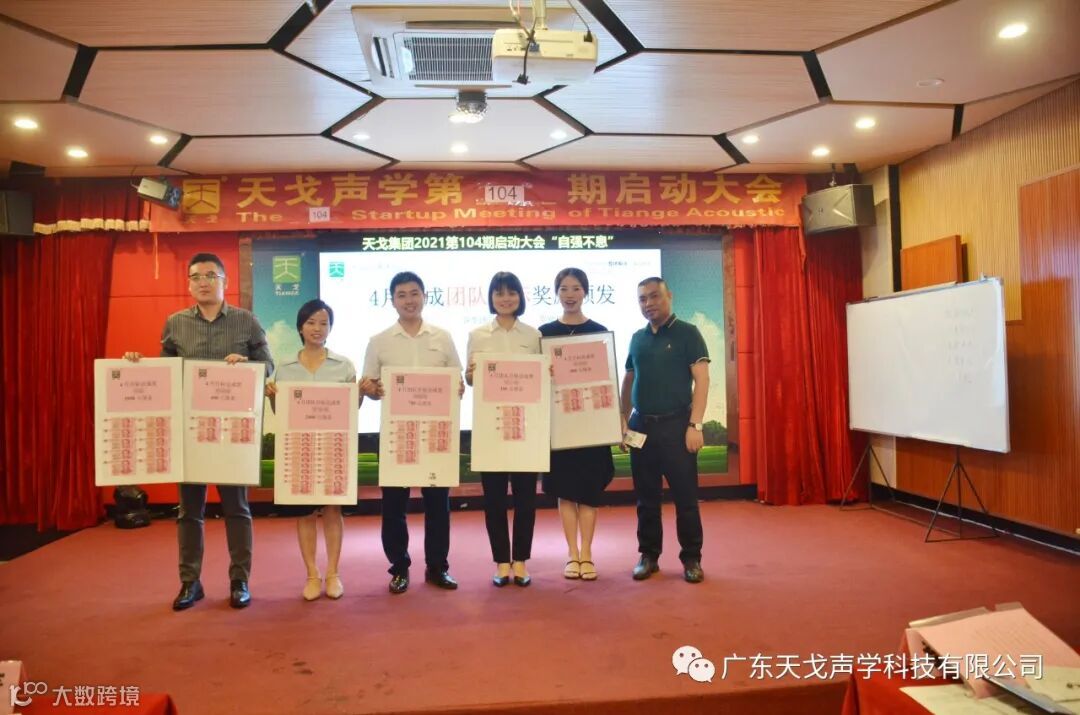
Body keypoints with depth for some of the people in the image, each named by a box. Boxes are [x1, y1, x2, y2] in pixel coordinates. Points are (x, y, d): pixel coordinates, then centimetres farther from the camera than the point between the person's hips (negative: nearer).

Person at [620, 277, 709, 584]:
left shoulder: (687, 333, -3)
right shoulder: (637, 338, 12)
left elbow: (701, 379, -8)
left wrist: (695, 424, -15)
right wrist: (623, 419, 10)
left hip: (676, 423, -4)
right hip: (641, 425, 5)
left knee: (686, 497, 1)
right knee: (646, 498, 10)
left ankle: (691, 558, 14)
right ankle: (649, 556, 21)